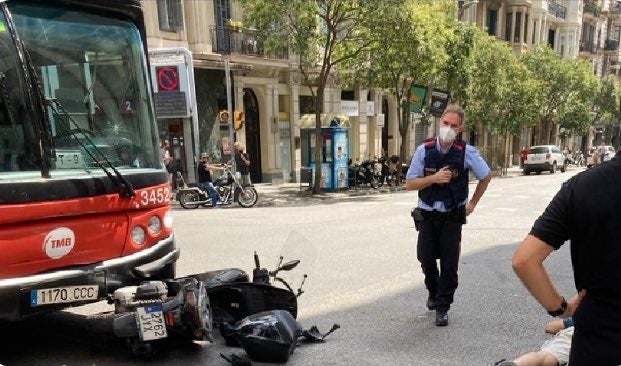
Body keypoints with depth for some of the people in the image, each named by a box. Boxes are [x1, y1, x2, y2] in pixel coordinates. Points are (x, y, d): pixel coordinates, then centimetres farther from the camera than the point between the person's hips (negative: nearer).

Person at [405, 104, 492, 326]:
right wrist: (434, 178, -21)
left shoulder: (466, 152, -10)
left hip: (452, 217, -1)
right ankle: (433, 291, 38)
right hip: (428, 215, 1)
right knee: (425, 257, 6)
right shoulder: (424, 150, -8)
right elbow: (409, 184, -6)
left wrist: (472, 203, 10)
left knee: (449, 263, 2)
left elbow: (486, 176, 8)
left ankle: (442, 308, 21)